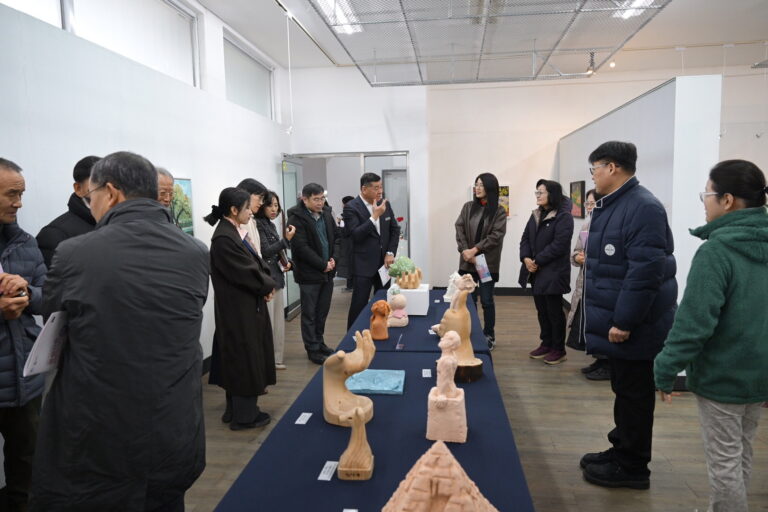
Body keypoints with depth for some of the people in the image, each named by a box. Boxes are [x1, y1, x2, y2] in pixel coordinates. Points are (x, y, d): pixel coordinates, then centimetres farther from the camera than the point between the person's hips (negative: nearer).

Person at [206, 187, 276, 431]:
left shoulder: (237, 232, 8)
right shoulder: (224, 239, -23)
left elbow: (257, 264, 10)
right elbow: (247, 273, -23)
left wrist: (267, 284, -7)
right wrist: (269, 285, -7)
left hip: (246, 306, 10)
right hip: (239, 310, -10)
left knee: (242, 360, 18)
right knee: (245, 360, 3)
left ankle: (237, 408, 32)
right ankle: (244, 415, 17)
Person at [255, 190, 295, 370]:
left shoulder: (271, 225, 15)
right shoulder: (258, 224, -11)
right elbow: (265, 251, -15)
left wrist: (286, 262, 5)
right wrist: (286, 239, -18)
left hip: (276, 277, 9)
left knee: (278, 319, 13)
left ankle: (276, 357, 23)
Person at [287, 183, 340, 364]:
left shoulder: (326, 214, 8)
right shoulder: (296, 218, -14)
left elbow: (336, 237, 14)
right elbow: (301, 247, -19)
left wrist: (334, 258, -3)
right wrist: (323, 265, -15)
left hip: (327, 272, 7)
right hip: (309, 274, -6)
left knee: (323, 311, 16)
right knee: (309, 314, 5)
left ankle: (319, 343, 31)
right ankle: (313, 350, 16)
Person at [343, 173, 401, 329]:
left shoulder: (385, 204, 6)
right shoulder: (351, 208, -11)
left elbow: (395, 229, 12)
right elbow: (355, 235, -20)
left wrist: (390, 253, 0)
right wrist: (375, 216, -23)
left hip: (384, 262, 5)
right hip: (364, 265, -5)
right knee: (359, 305, 1)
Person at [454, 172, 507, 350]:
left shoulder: (499, 211, -2)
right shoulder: (468, 207, 7)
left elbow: (496, 235, -11)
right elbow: (459, 229, 1)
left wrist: (475, 249, -17)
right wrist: (464, 250, -13)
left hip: (488, 262, -3)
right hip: (467, 261, 3)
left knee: (486, 300, 3)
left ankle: (489, 335, 17)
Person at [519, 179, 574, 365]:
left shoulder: (563, 216, -11)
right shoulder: (536, 215, 14)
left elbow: (559, 245, -19)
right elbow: (525, 238, 11)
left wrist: (537, 261, -17)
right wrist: (526, 258, -7)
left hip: (553, 272, -7)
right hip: (535, 272, 8)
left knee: (554, 311, 1)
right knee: (541, 310, 14)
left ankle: (559, 350, 14)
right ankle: (546, 344, 27)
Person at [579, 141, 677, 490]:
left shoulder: (643, 207, -21)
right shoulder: (610, 205, 12)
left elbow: (645, 270, -27)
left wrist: (624, 322, -25)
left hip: (633, 325, -10)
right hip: (616, 319, 10)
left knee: (634, 394, 4)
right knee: (623, 390, 20)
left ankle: (632, 467, 19)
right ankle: (621, 450, 35)